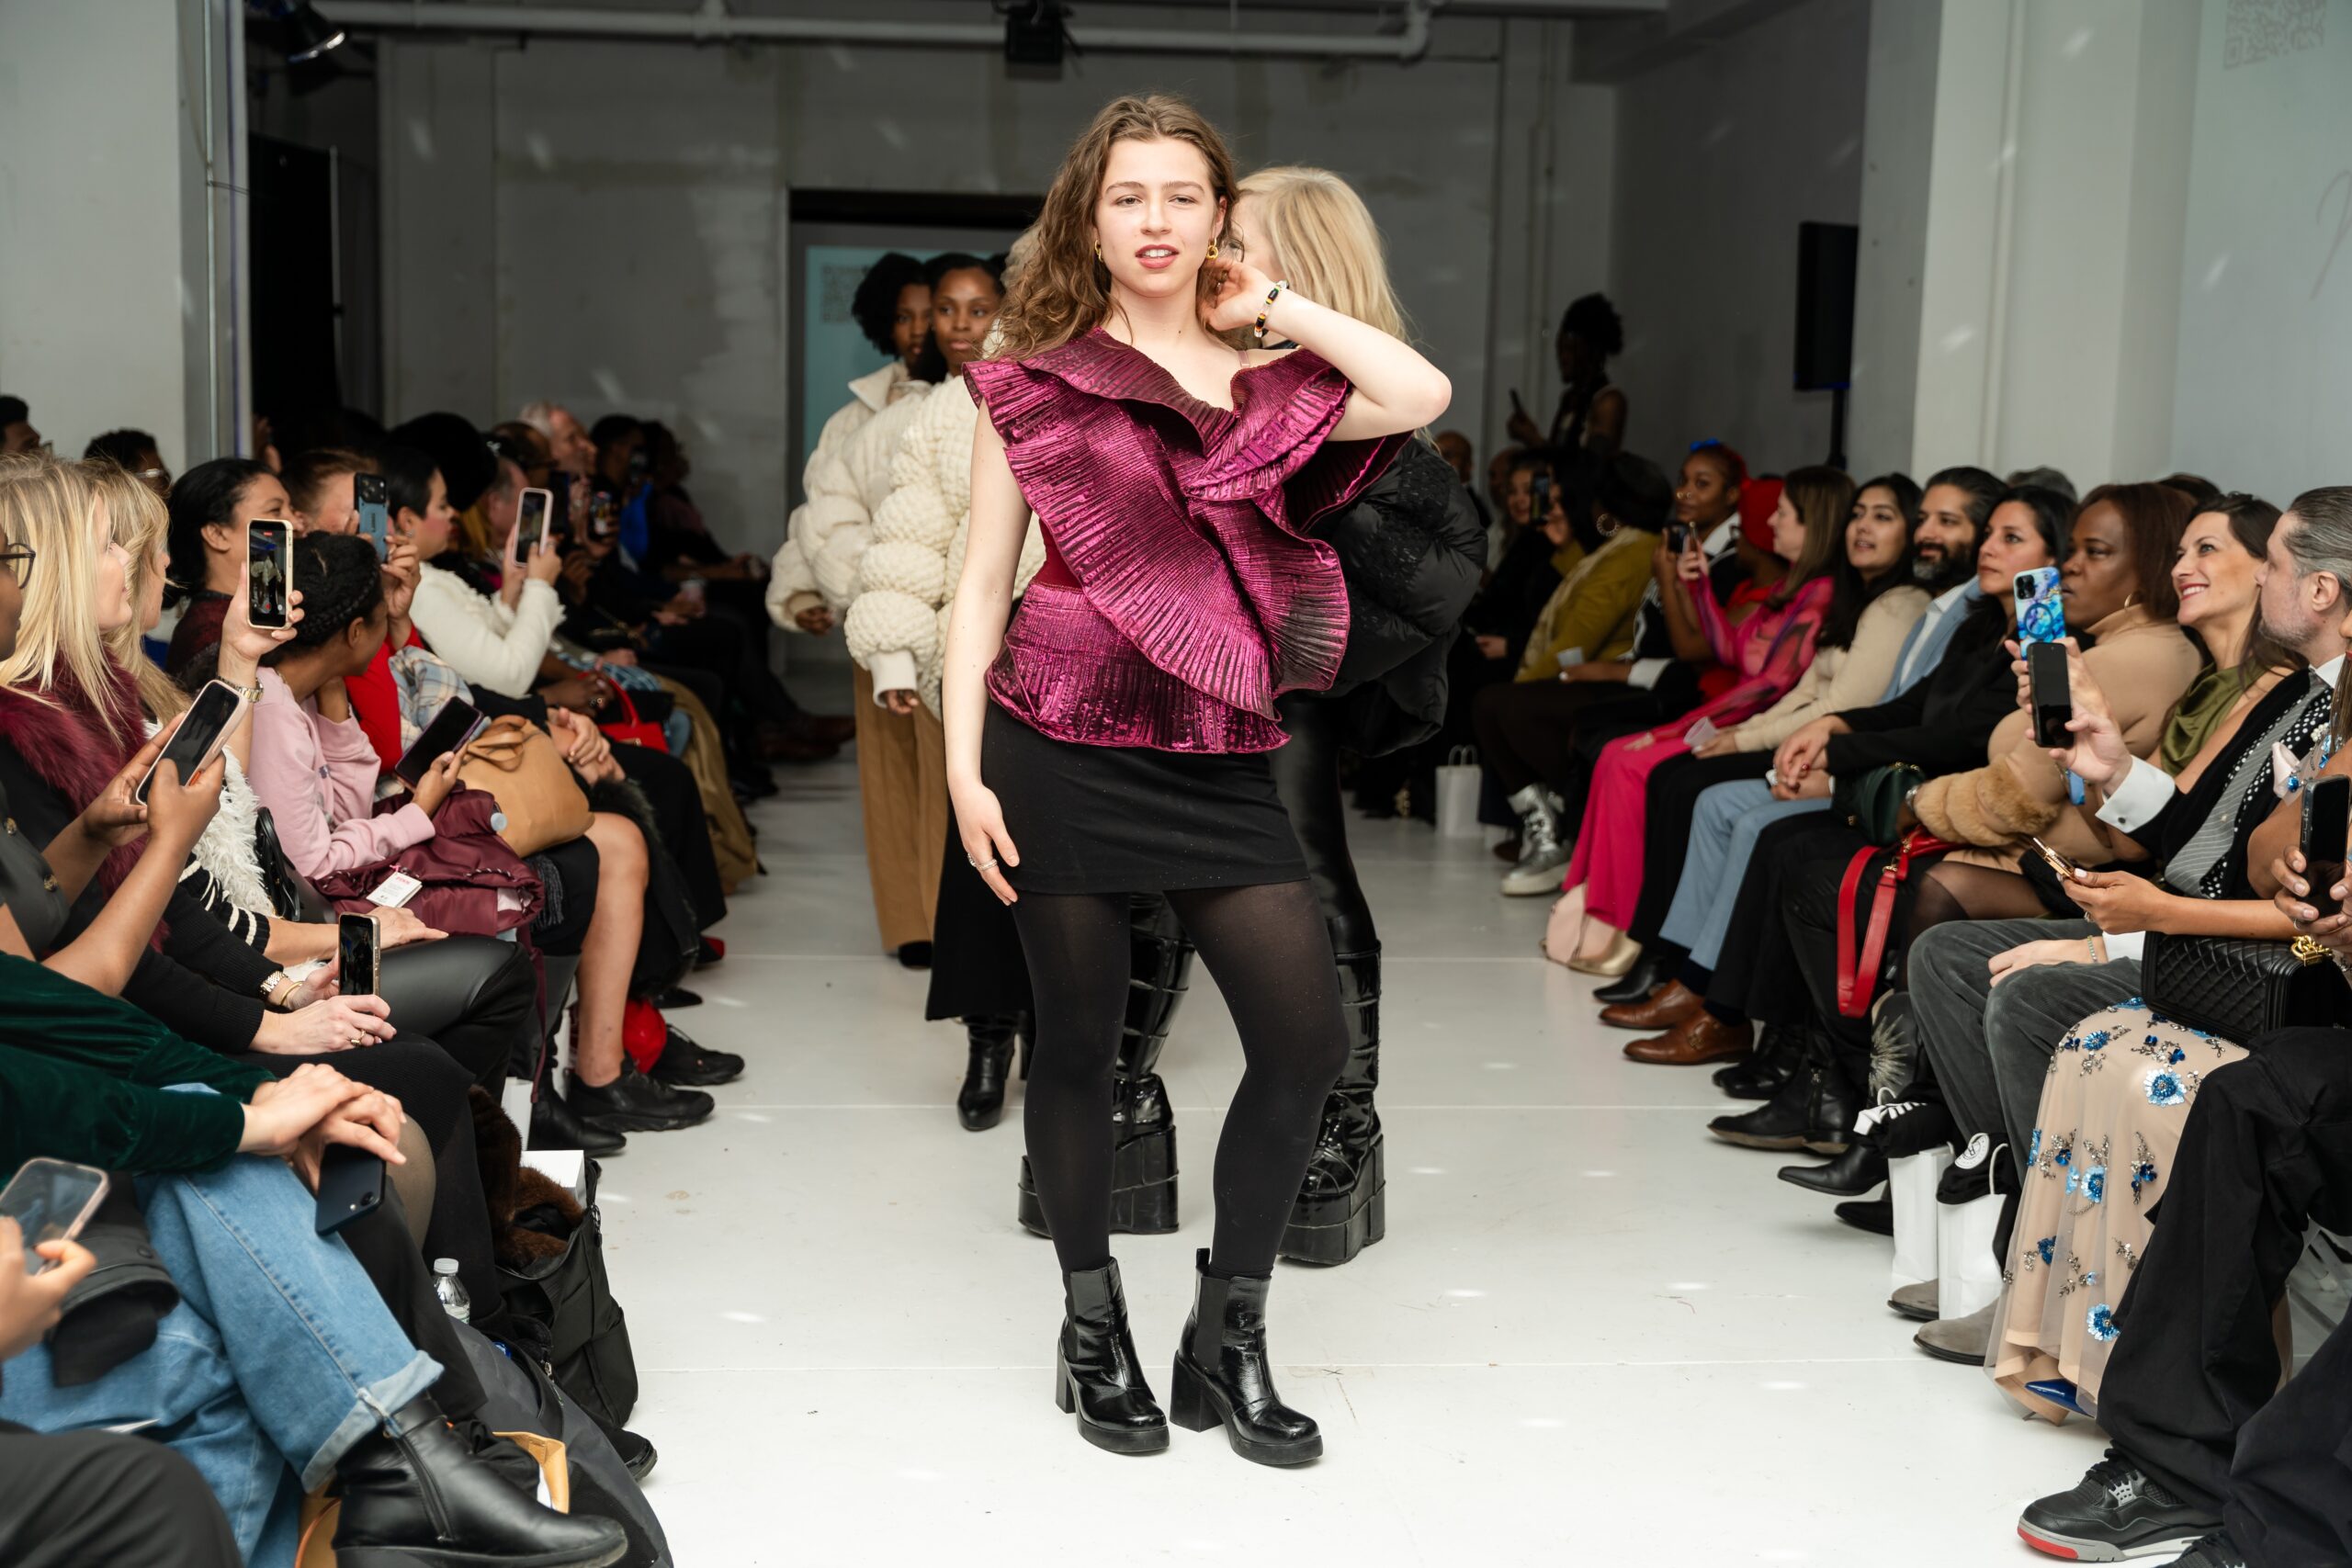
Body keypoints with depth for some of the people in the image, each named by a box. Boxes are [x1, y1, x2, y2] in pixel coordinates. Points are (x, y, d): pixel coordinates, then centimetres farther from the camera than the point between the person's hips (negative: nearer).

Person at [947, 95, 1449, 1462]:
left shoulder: (1270, 385, 10)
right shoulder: (1037, 381, 5)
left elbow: (1423, 396, -10)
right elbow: (983, 589, 3)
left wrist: (1274, 305, 2)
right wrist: (962, 771, -6)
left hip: (1223, 760, 2)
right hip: (1065, 749, -2)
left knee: (1309, 1038, -4)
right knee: (1080, 1043, 6)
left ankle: (1230, 1334, 13)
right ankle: (1095, 1330, 24)